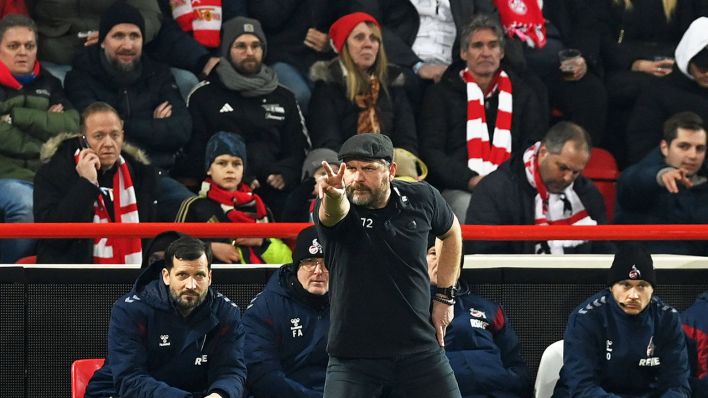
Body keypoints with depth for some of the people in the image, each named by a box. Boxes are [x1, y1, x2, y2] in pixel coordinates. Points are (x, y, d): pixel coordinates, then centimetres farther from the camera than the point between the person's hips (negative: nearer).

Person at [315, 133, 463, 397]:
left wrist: (445, 296, 14)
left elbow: (451, 232, 19)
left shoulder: (421, 199, -2)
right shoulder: (333, 206, -13)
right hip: (353, 354, -2)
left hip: (420, 351, 2)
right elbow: (333, 213, -38)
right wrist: (333, 197, -62)